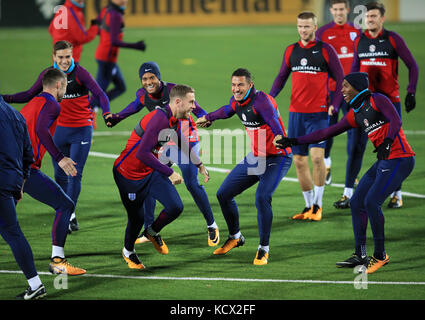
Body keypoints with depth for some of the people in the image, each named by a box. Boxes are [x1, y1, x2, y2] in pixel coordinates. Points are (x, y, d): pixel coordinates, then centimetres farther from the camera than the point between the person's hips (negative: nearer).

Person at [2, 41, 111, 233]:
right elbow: (30, 95, 10)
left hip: (81, 130, -4)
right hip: (59, 129, 4)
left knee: (75, 174, -7)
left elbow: (100, 94, -15)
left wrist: (106, 113, -33)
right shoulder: (48, 74, -1)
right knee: (60, 175, 7)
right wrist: (5, 98, 0)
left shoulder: (80, 73, -12)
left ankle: (69, 214, 0)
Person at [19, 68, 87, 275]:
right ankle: (57, 261, -12)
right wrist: (59, 158, -23)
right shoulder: (51, 104, -3)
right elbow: (40, 130, -21)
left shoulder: (32, 103, 23)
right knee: (65, 205, -6)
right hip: (28, 170, -9)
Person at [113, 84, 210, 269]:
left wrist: (199, 164, 30)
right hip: (129, 175, -7)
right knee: (137, 218, 2)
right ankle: (128, 252, 34)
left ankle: (153, 232, 23)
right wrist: (169, 173, -32)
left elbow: (181, 142, 22)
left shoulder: (174, 120, -1)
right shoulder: (159, 119, -30)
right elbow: (142, 153, -35)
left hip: (152, 171, 7)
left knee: (175, 207, -7)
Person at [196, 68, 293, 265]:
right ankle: (235, 237, 34)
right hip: (254, 158, 8)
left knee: (262, 198, -28)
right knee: (223, 195, 10)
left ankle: (264, 249, -11)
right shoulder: (236, 101, 1)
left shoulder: (261, 101, -24)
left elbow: (274, 122, -42)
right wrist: (208, 118, 44)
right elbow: (227, 110, 27)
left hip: (276, 158, -8)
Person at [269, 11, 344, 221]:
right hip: (296, 113, 5)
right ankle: (309, 206, 15)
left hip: (318, 113, -5)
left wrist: (334, 105, -10)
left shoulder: (325, 50, -2)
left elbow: (340, 79, 1)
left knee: (317, 156, -17)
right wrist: (270, 97, 3)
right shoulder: (291, 51, 10)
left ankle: (318, 206, -8)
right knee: (299, 160, 4)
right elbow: (282, 76, 19)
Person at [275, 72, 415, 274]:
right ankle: (360, 256, 13)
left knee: (371, 202, -18)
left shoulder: (377, 100, -8)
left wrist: (387, 141, -40)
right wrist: (295, 141, 19)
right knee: (356, 203, 7)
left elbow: (396, 120, -23)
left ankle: (380, 255, -7)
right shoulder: (354, 115, 15)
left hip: (399, 160, -9)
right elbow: (327, 132, 20)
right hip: (383, 162, 9)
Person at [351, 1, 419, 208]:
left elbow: (412, 66, 0)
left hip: (390, 100, -3)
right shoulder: (359, 41, 6)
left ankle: (397, 194, 10)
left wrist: (411, 92, -8)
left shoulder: (393, 39, -4)